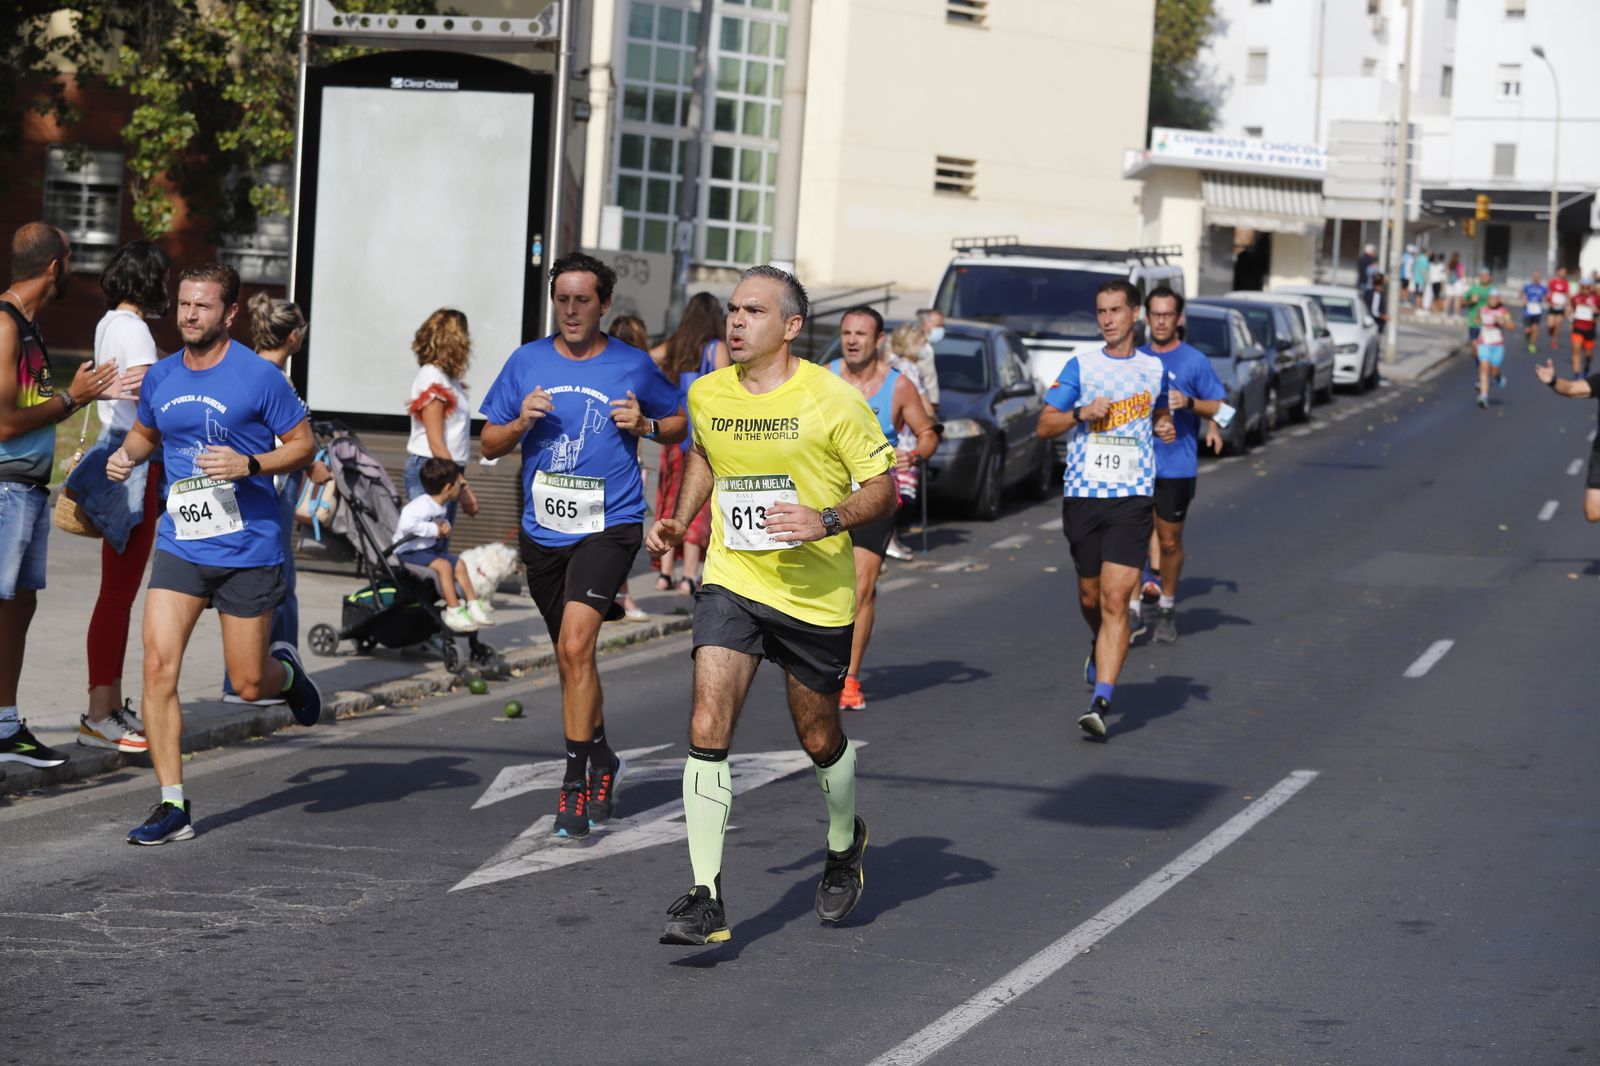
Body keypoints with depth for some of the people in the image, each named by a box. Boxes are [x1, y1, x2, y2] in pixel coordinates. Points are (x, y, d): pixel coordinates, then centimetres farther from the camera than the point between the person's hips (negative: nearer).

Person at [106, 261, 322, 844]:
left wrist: (249, 464, -19)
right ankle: (173, 806, -6)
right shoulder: (160, 377, 5)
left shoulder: (260, 376, -8)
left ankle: (287, 670, 43)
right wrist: (127, 454, 1)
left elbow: (303, 445, -2)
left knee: (248, 685, 4)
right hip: (179, 548, 3)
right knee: (158, 665, -13)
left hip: (248, 550, -3)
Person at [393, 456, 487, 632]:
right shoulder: (422, 505, -26)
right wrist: (434, 530, -29)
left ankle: (473, 604, 20)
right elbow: (406, 524, -40)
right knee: (443, 565, -27)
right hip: (409, 551, -10)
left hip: (429, 548, 10)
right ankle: (454, 612, -23)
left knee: (459, 564, 10)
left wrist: (444, 525, 1)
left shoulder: (442, 506, 6)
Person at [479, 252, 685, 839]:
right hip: (542, 532, 4)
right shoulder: (527, 362, 4)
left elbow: (679, 422, 12)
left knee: (575, 645, -21)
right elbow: (489, 443, 9)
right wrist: (520, 422, -11)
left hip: (608, 528, -4)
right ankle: (602, 762, 38)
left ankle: (575, 783, -16)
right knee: (572, 657, 17)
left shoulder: (633, 367, -2)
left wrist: (645, 424, -9)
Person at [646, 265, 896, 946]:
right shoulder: (706, 395, 1)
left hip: (817, 597, -2)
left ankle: (844, 843, 45)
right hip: (732, 583, 2)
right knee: (708, 728, -15)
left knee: (819, 740, 13)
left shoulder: (831, 400, -12)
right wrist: (679, 520, 10)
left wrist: (827, 521, -25)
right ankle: (706, 898, -13)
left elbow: (883, 490, -7)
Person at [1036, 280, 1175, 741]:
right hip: (1082, 495, 1)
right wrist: (1082, 413, -14)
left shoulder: (1154, 368, 9)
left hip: (1132, 498, -1)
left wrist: (1165, 427, 5)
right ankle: (1101, 650, 47)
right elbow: (1044, 426, 3)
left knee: (1115, 602, -12)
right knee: (1090, 597, 13)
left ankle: (1100, 702, -18)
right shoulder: (1081, 366, 4)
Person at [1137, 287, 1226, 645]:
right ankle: (1132, 606, -7)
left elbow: (1220, 407, -2)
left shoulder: (1195, 361, -3)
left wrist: (1189, 403, -18)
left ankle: (1166, 608, 25)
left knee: (1169, 542, 7)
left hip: (1177, 465, -3)